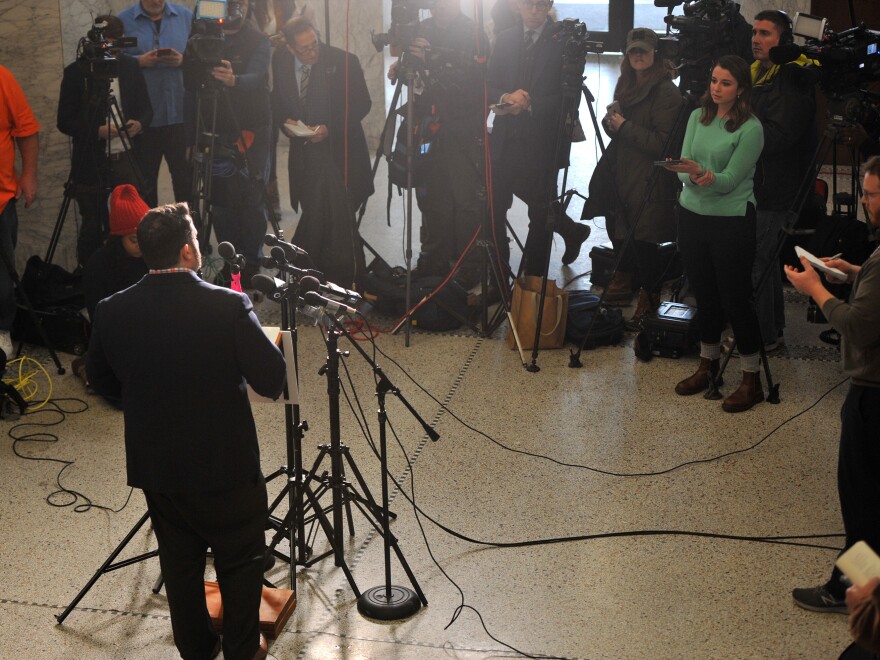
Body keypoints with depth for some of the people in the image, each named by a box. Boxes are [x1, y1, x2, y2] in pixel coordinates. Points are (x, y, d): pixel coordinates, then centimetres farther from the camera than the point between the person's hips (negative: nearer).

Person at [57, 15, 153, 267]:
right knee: (93, 228, 4)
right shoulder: (76, 72, -4)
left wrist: (140, 123, -11)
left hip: (128, 159, 3)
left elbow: (146, 108, 12)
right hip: (91, 164, -3)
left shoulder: (130, 66, 5)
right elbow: (64, 121, -4)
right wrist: (97, 131, -18)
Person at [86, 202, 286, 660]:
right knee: (240, 561, 16)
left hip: (154, 465, 4)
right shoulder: (228, 306, -21)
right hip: (226, 464, -4)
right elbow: (272, 382, -18)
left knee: (179, 558, 21)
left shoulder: (112, 312, -9)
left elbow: (100, 380, 6)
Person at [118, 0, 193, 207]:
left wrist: (184, 60, -12)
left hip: (180, 112, 1)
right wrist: (139, 61, -16)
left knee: (185, 174, 1)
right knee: (145, 177, 8)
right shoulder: (123, 20, 2)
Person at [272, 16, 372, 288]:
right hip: (305, 151, 3)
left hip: (339, 149, -3)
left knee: (338, 213, -7)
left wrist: (330, 128, -17)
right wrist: (285, 121, -8)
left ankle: (345, 277, 5)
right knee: (313, 215, 9)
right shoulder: (280, 62, -1)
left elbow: (362, 103, -7)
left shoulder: (343, 61, -12)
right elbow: (277, 101, 13)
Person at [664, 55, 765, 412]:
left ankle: (752, 380, 9)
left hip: (732, 222, -5)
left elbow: (730, 179, -15)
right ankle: (708, 363, 32)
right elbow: (684, 167, 0)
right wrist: (693, 176, -21)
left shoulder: (750, 128, -11)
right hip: (692, 215, 6)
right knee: (704, 295, 15)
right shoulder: (698, 117, 6)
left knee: (735, 298, -1)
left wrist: (707, 176, -33)